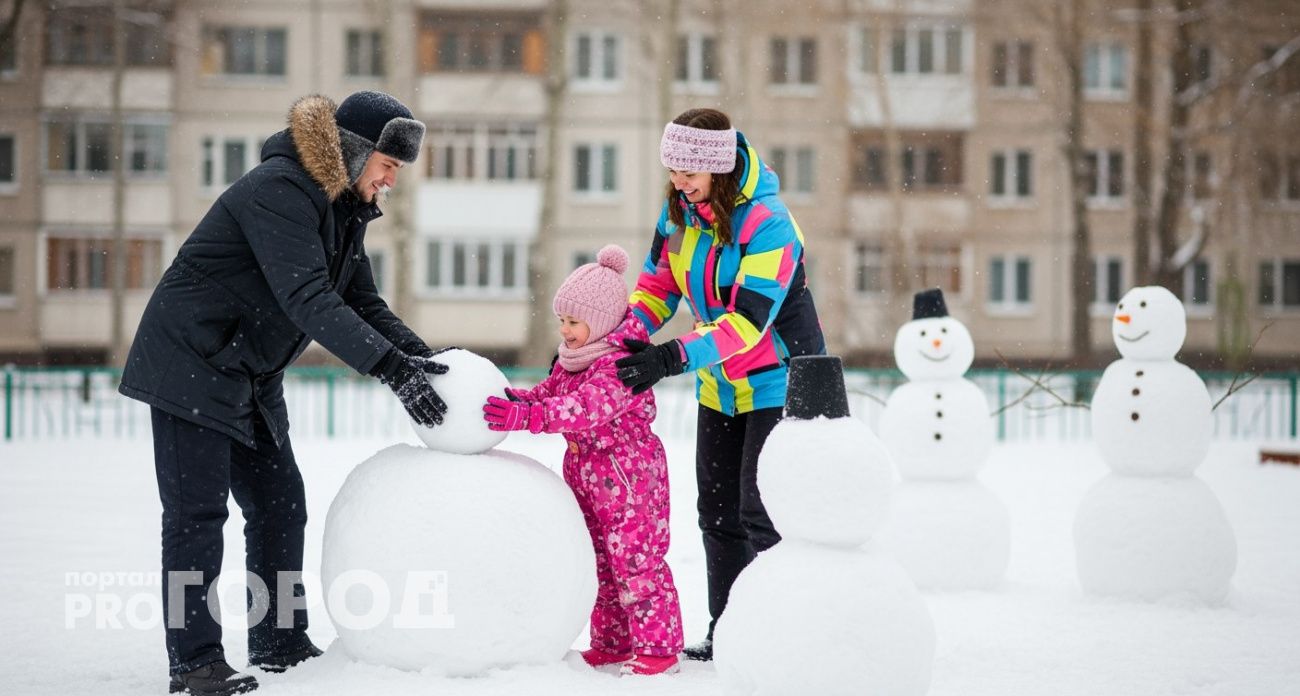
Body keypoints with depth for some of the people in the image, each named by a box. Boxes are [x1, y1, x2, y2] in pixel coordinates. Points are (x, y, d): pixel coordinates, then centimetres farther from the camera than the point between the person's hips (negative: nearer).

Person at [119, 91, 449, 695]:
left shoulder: (344, 207, 6)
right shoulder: (279, 189, -24)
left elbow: (364, 303, 9)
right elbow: (309, 301, -34)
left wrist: (420, 357, -9)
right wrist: (393, 369, -39)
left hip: (252, 378, 10)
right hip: (190, 365, -10)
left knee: (280, 508, 9)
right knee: (197, 512, -9)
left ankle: (279, 644, 18)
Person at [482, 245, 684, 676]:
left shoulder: (621, 363, -23)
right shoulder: (571, 360, 9)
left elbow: (589, 408, -34)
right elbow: (550, 391, 14)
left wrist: (528, 416, -42)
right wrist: (520, 401, -9)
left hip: (627, 471, -10)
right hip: (586, 471, 10)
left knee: (637, 559, -6)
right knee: (602, 561, 16)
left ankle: (658, 646, 0)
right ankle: (613, 643, 25)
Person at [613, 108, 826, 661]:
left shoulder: (767, 223, -26)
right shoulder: (678, 210, -4)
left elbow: (747, 320, -33)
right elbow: (657, 283, 4)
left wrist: (673, 359, -41)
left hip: (779, 381, -7)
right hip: (721, 384, 8)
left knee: (762, 513, -10)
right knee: (718, 511, 10)